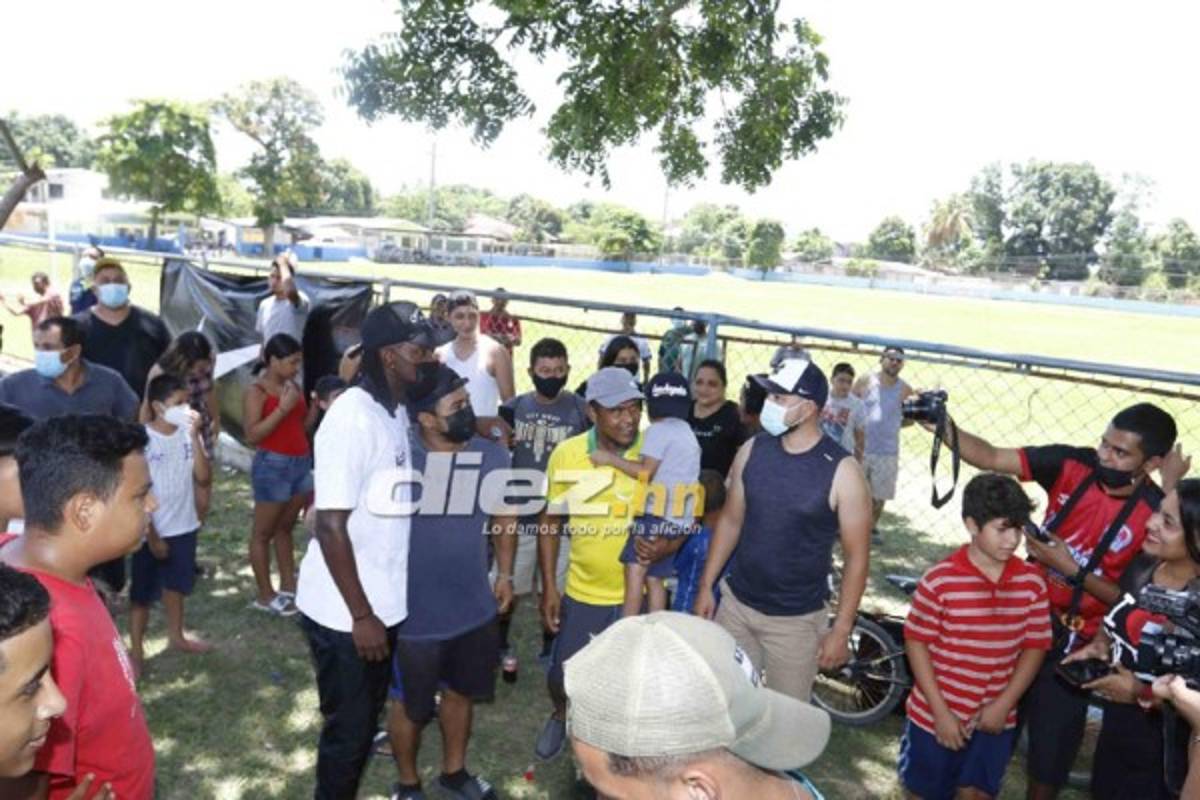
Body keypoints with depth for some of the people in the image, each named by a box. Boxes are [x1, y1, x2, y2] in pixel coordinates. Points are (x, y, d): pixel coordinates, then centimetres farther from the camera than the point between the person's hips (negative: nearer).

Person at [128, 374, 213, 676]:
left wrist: (195, 437, -19)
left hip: (184, 526, 5)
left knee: (176, 584, 22)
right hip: (151, 531, -5)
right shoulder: (142, 439, -17)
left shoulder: (188, 434, -5)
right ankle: (136, 651, 22)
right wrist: (152, 535, -12)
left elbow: (204, 479, -12)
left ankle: (176, 636, 40)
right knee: (143, 592, 8)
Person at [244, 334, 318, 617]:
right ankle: (265, 595, 14)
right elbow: (252, 435, -17)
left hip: (301, 463, 7)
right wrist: (282, 408, -21)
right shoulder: (256, 392, -10)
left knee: (285, 528, 17)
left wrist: (317, 406, 0)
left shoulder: (294, 387, 9)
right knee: (264, 532, 6)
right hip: (273, 465, -7)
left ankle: (288, 587, 26)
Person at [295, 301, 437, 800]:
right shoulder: (353, 418, -22)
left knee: (365, 719, 22)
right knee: (348, 729, 9)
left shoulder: (396, 412, 3)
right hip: (345, 613, -8)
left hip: (383, 603, 8)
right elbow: (330, 526, -22)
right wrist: (360, 615, -19)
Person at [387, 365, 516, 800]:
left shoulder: (494, 456, -8)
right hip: (416, 614, -4)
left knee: (461, 692, 24)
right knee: (411, 705, 16)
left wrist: (505, 573, 11)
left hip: (476, 608, 4)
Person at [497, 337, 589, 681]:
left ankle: (551, 650, 34)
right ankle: (501, 646, 35)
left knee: (556, 591, 11)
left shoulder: (581, 410, -6)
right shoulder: (514, 408, 0)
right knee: (510, 588, 11)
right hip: (519, 515, 1)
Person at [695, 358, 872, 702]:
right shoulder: (752, 450, -4)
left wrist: (841, 630, -10)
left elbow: (856, 556, -10)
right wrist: (706, 586, 6)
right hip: (736, 604, 4)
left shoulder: (841, 471, -16)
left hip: (796, 621, -3)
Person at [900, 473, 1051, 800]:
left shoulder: (1032, 582, -6)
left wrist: (1004, 704, -7)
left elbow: (1035, 646, 1)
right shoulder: (939, 579, -18)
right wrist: (940, 711, -12)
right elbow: (916, 643, -11)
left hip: (995, 719, 3)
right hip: (936, 715, -3)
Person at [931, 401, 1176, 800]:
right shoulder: (1072, 464, -13)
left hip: (1074, 643, -3)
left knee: (1051, 745, 13)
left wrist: (1072, 570, -25)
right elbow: (990, 457, -18)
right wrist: (946, 428, -35)